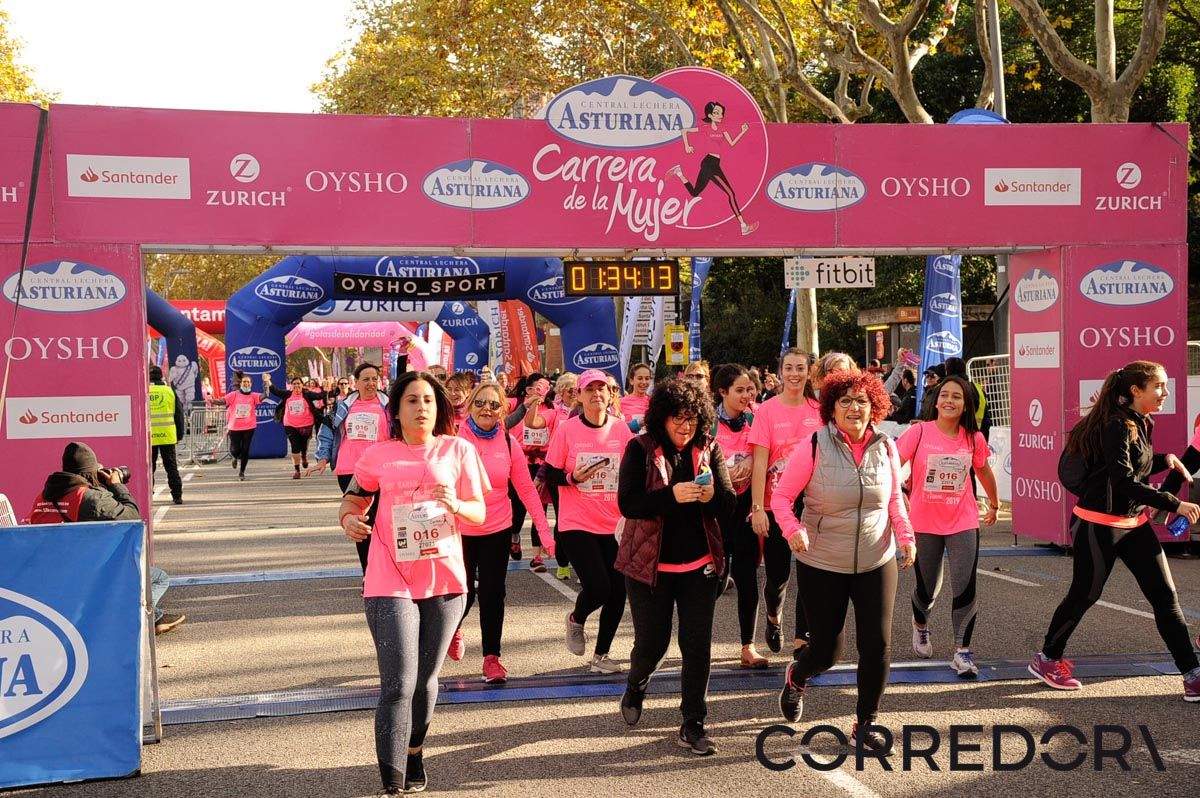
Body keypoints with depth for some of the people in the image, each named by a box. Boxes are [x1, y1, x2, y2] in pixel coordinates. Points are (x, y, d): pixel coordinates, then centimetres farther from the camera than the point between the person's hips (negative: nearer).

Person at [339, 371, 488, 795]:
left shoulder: (458, 450, 3)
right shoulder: (378, 456, 1)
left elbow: (480, 512, 3)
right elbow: (353, 498, 13)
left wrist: (456, 505, -19)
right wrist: (349, 518, -9)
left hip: (445, 580, 2)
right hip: (391, 582, -2)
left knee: (425, 681, 14)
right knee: (399, 684, -9)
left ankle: (413, 755, 37)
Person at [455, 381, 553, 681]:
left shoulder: (508, 443, -2)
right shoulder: (455, 438, -9)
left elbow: (526, 489, 2)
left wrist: (544, 530, -2)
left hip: (497, 530, 1)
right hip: (459, 530, -1)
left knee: (492, 593, 3)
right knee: (464, 591, 7)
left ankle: (491, 657, 15)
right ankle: (453, 629, 40)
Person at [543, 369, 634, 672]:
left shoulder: (621, 429, 2)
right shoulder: (566, 430, -6)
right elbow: (549, 474, -1)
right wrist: (573, 477, -20)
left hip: (613, 524, 4)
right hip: (576, 523, -3)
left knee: (618, 591, 2)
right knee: (598, 588, -13)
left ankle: (601, 655, 22)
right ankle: (576, 619, 23)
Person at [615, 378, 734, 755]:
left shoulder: (708, 448, 2)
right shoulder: (640, 448, -7)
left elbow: (728, 504, 0)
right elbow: (627, 503, -16)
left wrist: (712, 495, -23)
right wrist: (672, 495, -30)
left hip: (699, 564, 2)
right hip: (650, 565, -2)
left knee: (698, 645, 1)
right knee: (652, 642, 5)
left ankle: (693, 725, 13)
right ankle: (635, 687, 40)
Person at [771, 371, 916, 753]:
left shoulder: (886, 448, -2)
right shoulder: (814, 446, -12)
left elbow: (894, 499, 11)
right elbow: (781, 496, -7)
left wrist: (905, 536, -5)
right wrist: (793, 529, -26)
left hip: (876, 563, 3)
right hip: (822, 564, -2)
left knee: (878, 645, -3)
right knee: (826, 650, 6)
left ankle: (865, 724, 18)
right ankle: (795, 678, 43)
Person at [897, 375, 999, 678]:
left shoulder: (973, 438, -1)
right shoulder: (919, 432, -10)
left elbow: (984, 472, 16)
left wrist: (994, 505, 28)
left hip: (963, 523, 1)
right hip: (924, 524, -1)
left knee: (965, 589, -8)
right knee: (927, 588, 12)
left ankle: (962, 651, 4)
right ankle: (920, 625, 45)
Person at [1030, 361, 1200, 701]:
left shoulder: (1141, 424, 9)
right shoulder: (1117, 426, -19)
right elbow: (1125, 481, -25)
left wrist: (1164, 459, 4)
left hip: (1135, 524, 8)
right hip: (1100, 525, -8)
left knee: (1165, 595, 3)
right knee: (1084, 594, 4)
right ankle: (1046, 660, 23)